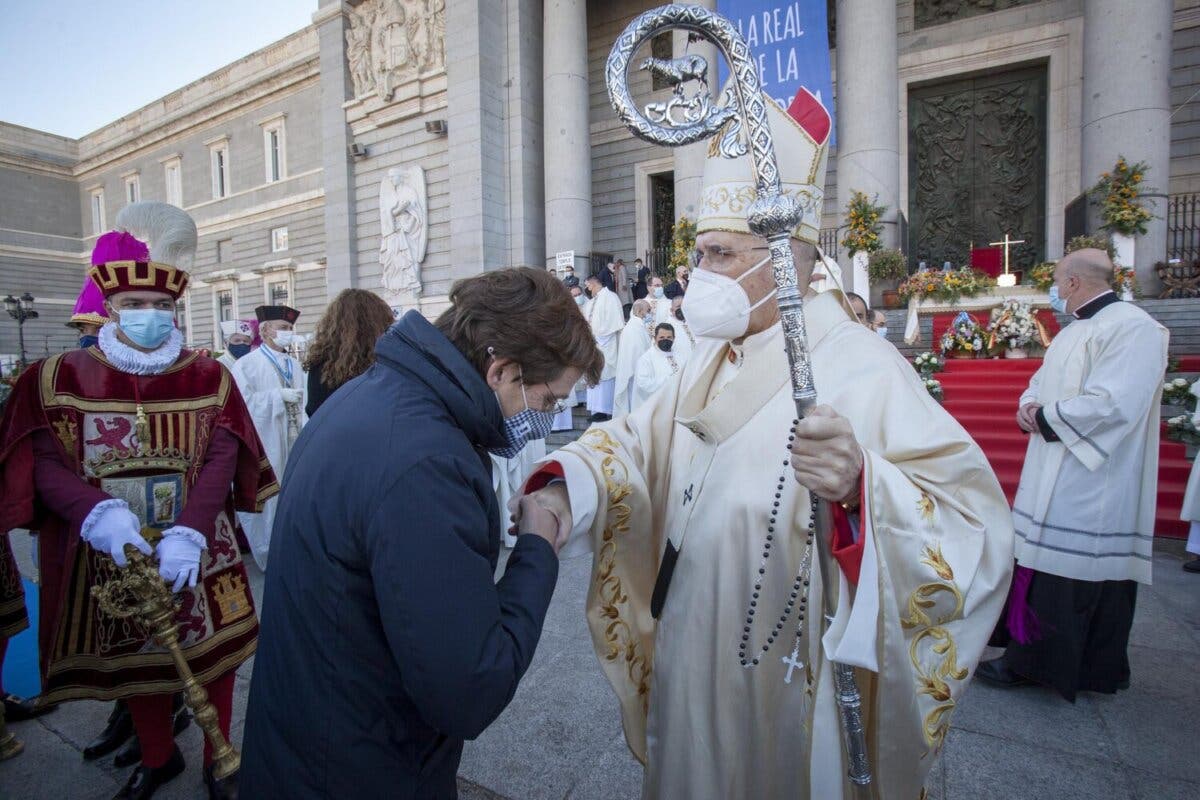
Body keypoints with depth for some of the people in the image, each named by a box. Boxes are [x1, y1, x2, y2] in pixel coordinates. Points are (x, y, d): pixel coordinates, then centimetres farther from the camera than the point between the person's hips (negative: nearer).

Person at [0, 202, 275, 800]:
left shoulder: (208, 376, -3)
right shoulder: (60, 377, 0)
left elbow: (221, 458, -11)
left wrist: (189, 532, -25)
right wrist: (99, 514, -27)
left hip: (197, 553, -1)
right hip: (110, 557, 1)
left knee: (213, 658, 10)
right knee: (133, 660, 19)